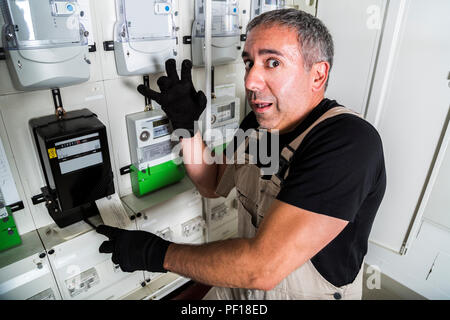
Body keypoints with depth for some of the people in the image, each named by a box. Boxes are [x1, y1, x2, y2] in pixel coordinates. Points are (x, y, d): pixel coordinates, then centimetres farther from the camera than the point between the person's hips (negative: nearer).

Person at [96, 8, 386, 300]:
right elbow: (213, 185, 5)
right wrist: (187, 126, -10)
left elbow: (263, 268, -34)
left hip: (307, 291, -5)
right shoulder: (260, 123, -6)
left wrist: (157, 253, -23)